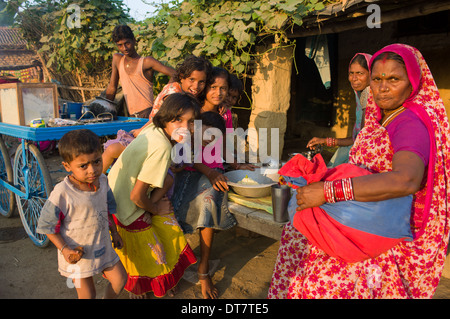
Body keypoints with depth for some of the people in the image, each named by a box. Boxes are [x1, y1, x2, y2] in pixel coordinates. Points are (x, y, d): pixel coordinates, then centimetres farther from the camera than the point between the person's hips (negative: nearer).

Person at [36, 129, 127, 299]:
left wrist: (114, 232, 14)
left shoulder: (102, 181, -8)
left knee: (120, 278, 16)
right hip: (77, 253, -5)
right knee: (87, 294, 10)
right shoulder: (62, 193, -27)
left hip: (102, 246, 5)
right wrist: (64, 249, -21)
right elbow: (46, 225, -16)